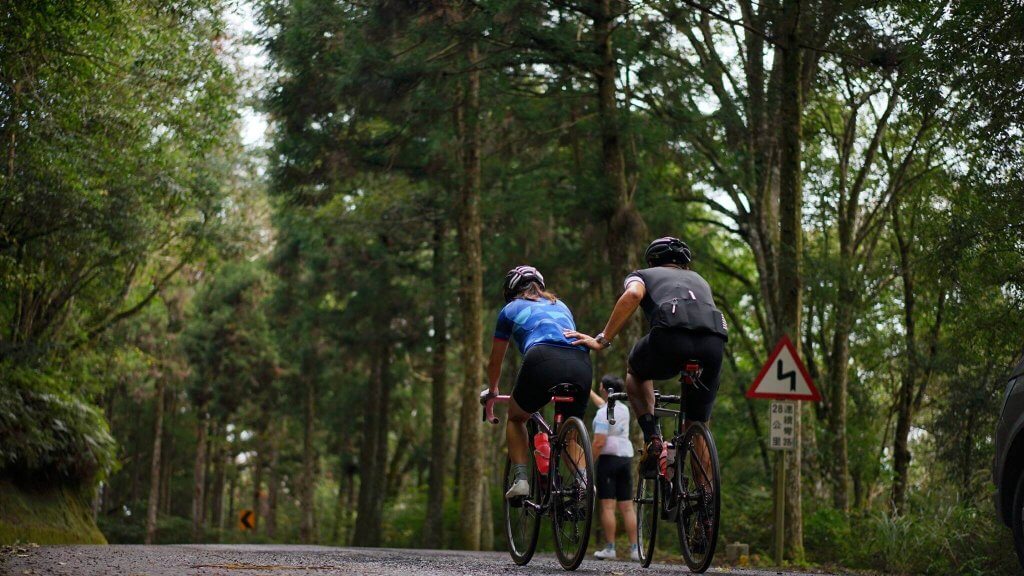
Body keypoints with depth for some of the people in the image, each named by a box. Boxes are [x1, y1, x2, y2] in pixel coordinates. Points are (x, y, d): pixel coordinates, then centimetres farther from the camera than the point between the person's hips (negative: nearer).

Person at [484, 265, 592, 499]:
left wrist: (491, 391, 57)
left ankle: (521, 479, 7)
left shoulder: (511, 309, 27)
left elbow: (495, 362, 37)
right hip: (581, 364, 3)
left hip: (544, 360, -3)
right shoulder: (560, 306, 37)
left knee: (516, 418, 24)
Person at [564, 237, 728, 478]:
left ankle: (652, 439, 12)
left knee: (635, 371, 32)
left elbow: (633, 294, 3)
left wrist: (602, 340, 3)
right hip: (715, 342, 3)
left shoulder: (643, 275, 28)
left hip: (672, 334, -3)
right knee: (697, 425, 21)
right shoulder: (699, 280, 41)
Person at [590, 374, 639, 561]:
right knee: (627, 506, 6)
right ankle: (634, 549, 2)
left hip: (609, 457, -7)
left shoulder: (603, 413, -10)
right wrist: (588, 392, 49)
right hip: (626, 457, 7)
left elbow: (599, 442, -18)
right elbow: (604, 404, 37)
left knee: (607, 505, -6)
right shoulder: (624, 409, 14)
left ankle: (609, 548, -9)